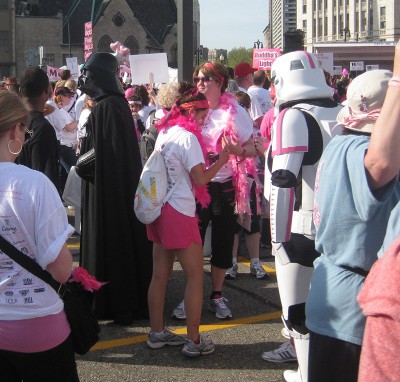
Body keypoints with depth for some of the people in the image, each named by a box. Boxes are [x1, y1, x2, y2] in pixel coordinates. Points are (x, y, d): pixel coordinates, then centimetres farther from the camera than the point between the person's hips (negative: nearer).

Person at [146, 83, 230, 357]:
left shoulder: (164, 133, 11)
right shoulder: (187, 137, -14)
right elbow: (201, 179, -14)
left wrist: (200, 159, 12)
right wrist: (221, 160, -1)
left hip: (159, 209, 8)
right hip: (179, 213, -8)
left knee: (160, 274, 13)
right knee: (195, 275, 1)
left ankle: (157, 333, 22)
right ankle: (194, 341, 5)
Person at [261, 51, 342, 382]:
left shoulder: (293, 118, -13)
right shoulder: (341, 114, 7)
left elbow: (283, 182, -19)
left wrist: (278, 236, -12)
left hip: (301, 228, -7)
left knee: (298, 307, 4)